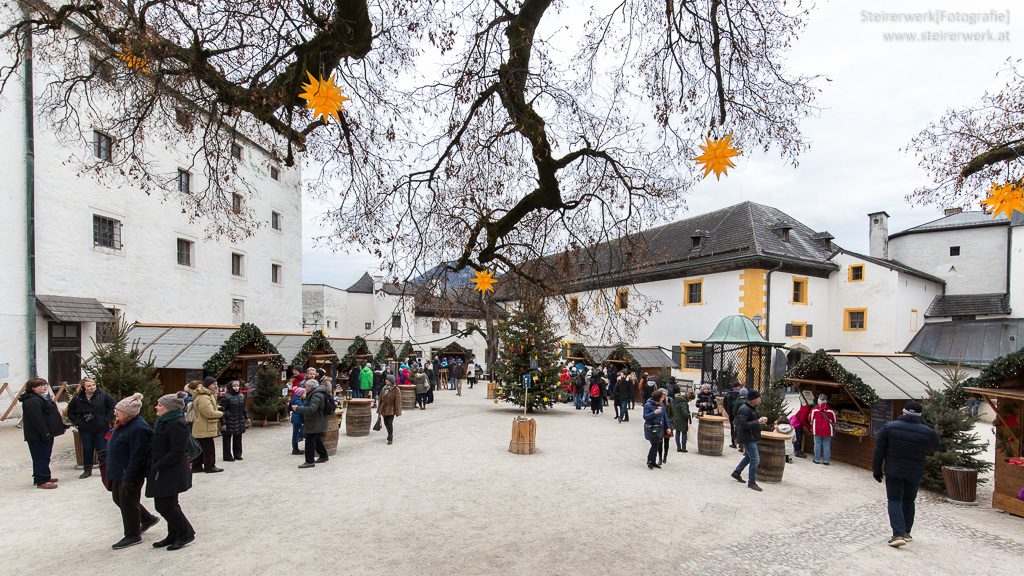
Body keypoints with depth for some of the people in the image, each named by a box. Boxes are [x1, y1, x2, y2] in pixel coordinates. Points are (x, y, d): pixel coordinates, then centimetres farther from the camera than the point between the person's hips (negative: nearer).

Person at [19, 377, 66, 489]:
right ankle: (41, 481, -1)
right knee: (41, 457, -6)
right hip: (38, 436, -11)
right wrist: (45, 433, -24)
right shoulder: (32, 401, -18)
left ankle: (44, 477, 26)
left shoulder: (39, 398, 17)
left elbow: (49, 415, 23)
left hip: (45, 434, 11)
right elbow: (37, 419, -24)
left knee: (44, 457, 17)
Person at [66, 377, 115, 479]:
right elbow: (70, 413, 11)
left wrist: (108, 419, -7)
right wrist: (78, 422, -2)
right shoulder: (77, 399, -2)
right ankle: (87, 470, 24)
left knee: (102, 450, 3)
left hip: (102, 428, -2)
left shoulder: (103, 396, -6)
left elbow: (113, 407, -1)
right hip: (85, 429, 2)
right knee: (87, 450, 10)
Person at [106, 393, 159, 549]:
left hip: (130, 474, -10)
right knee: (118, 498, 20)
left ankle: (132, 535, 21)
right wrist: (112, 472, 20)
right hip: (119, 472, 10)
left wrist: (128, 479, -24)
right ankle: (148, 519, 35)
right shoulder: (123, 424, 5)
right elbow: (115, 446, 18)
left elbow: (137, 457, -27)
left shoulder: (139, 429, -27)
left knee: (128, 502, 3)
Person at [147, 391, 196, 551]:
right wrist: (153, 466, 9)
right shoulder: (163, 422, 11)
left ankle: (186, 533, 12)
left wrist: (158, 466, -19)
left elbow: (177, 452, -24)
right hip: (162, 472, 10)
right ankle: (174, 535, 29)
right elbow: (158, 447, 19)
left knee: (165, 505, -4)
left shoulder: (177, 425, -21)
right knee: (165, 504, 16)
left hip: (171, 473, -10)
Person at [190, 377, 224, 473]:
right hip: (205, 429, -11)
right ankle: (210, 467, 5)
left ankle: (196, 466, 26)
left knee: (200, 448, 17)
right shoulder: (203, 398, -21)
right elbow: (210, 413, -25)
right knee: (209, 448, -2)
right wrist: (220, 413, -9)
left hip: (201, 428, 11)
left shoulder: (208, 395, 15)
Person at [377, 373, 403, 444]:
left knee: (390, 423, -9)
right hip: (384, 409, 6)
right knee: (386, 423, 15)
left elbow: (398, 401, -13)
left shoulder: (396, 390, -12)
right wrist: (379, 410, 12)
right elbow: (381, 399, 12)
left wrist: (397, 412, -14)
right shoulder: (384, 388, 6)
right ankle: (390, 435, 36)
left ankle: (390, 438, 1)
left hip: (391, 409, -6)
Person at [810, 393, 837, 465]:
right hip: (827, 431, 1)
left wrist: (812, 427, 23)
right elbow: (834, 422, 8)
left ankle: (817, 459, 14)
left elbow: (811, 420, 4)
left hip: (817, 430, -1)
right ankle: (826, 460, 12)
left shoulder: (814, 409, -6)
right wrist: (833, 428, 26)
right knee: (827, 445, 8)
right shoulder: (831, 410, -3)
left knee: (817, 444, 8)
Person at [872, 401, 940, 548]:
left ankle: (898, 534, -9)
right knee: (908, 501, 17)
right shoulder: (927, 432, -8)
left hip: (893, 472, -2)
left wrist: (876, 470, 4)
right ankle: (906, 532, 26)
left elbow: (879, 451, -7)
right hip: (915, 474, 2)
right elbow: (935, 447, 14)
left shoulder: (889, 427, -10)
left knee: (894, 501, 3)